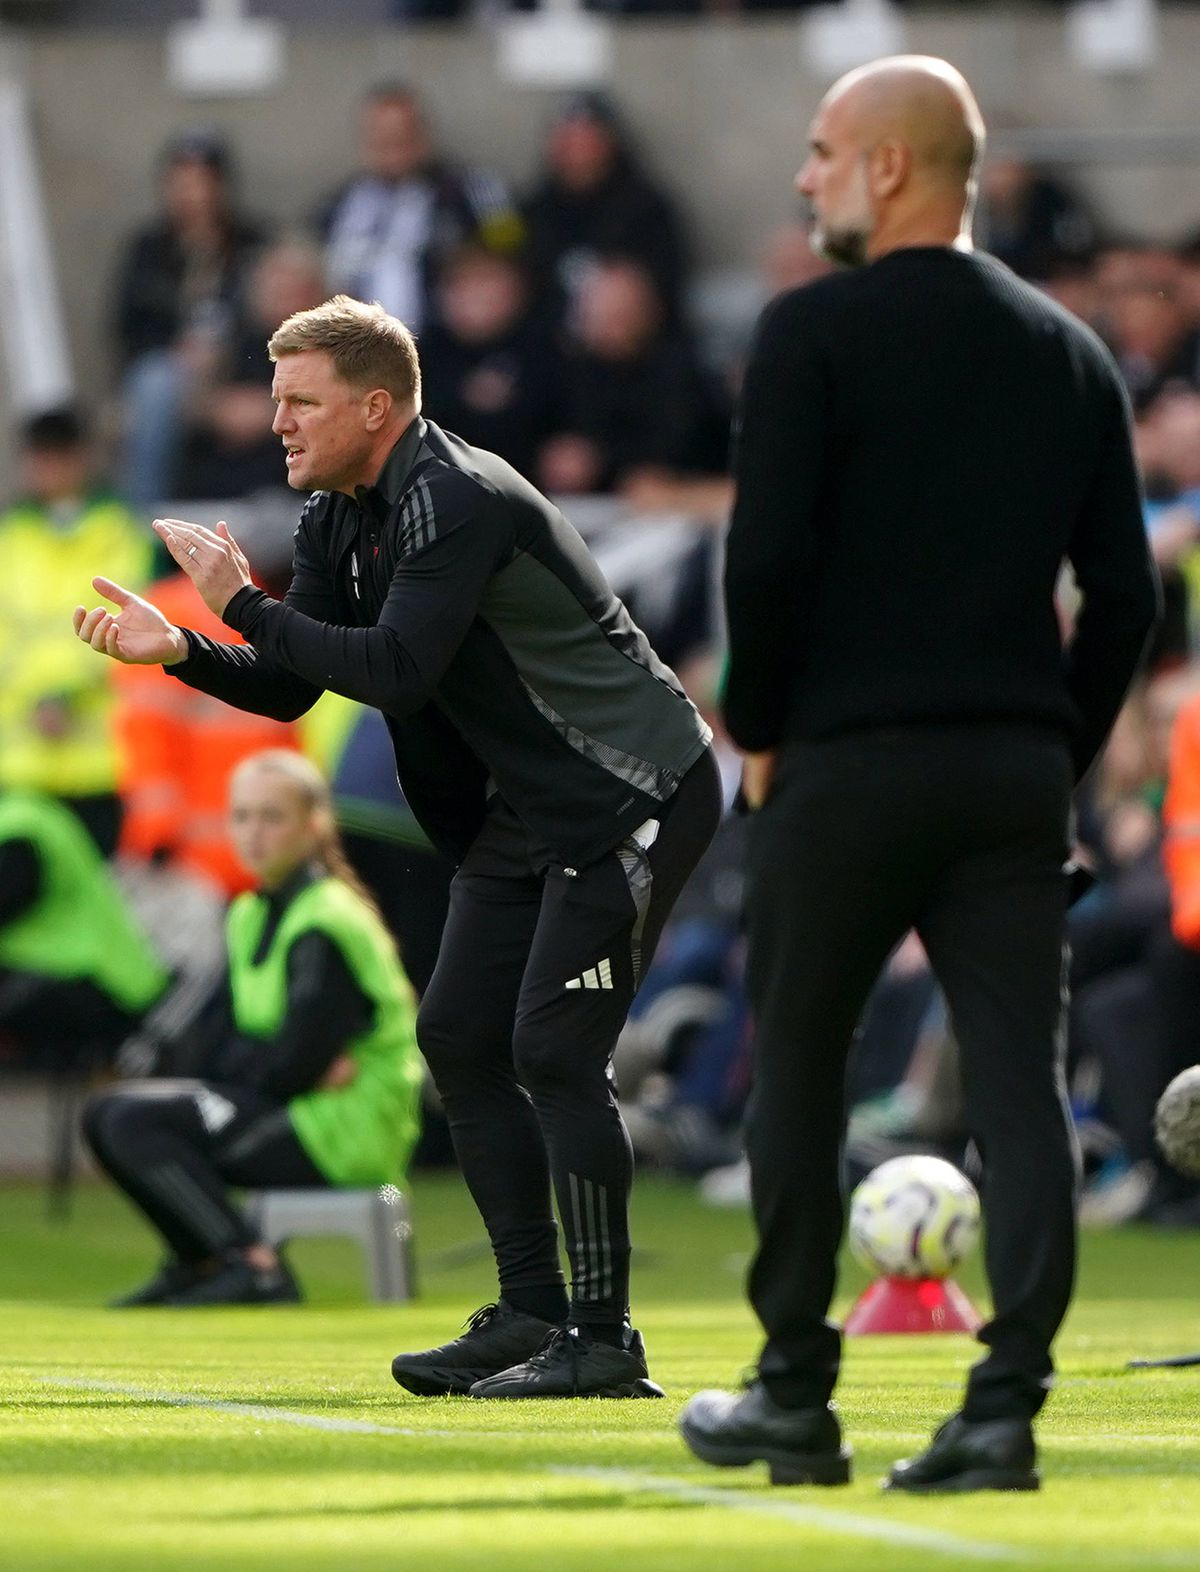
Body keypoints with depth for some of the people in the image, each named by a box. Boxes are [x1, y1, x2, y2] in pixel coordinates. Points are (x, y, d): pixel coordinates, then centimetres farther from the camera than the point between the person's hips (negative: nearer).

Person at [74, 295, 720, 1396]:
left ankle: (603, 1338, -9)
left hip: (637, 795, -10)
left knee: (553, 1048, -14)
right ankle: (531, 1314, 13)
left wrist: (246, 606, -25)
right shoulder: (340, 517, 7)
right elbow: (289, 688, 7)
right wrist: (180, 650, -10)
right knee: (459, 1036, 7)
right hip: (533, 805, 10)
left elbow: (396, 673, -31)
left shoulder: (455, 500, -23)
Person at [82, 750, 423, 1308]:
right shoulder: (250, 915, 14)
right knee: (105, 1116, 6)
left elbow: (299, 1062, -19)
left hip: (345, 1130, -9)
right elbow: (222, 1047, 13)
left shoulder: (326, 925, -16)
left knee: (134, 1121, -21)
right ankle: (199, 1260, 10)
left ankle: (253, 1264, -20)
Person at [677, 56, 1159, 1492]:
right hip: (1017, 765, 4)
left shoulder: (814, 333, -6)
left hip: (847, 762, -4)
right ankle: (1006, 1401, -10)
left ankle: (794, 1399, 16)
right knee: (1020, 1079, -1)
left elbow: (766, 556, -12)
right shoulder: (1070, 352, 10)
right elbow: (1124, 592, 9)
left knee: (796, 1068, 10)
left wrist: (758, 730, 1)